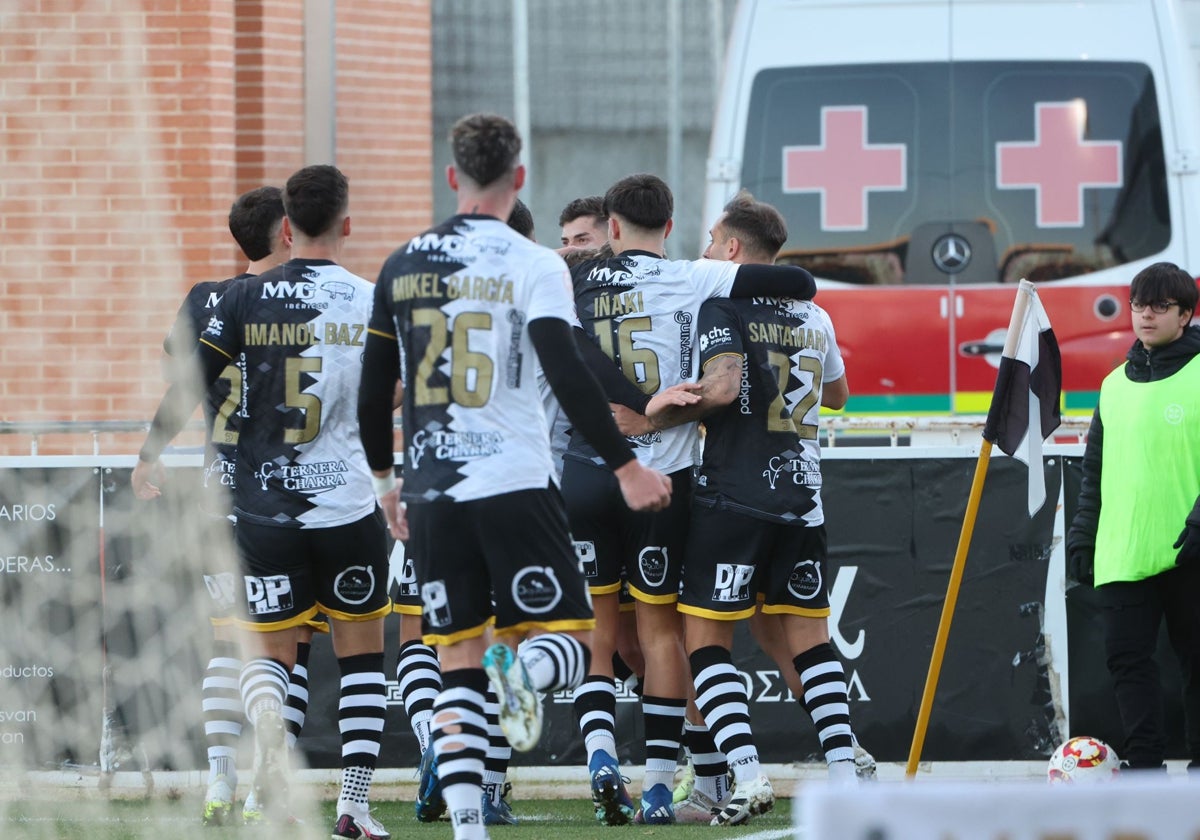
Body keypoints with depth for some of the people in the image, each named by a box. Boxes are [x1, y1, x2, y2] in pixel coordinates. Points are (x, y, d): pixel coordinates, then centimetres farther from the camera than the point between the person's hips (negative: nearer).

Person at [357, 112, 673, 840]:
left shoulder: (403, 267, 9)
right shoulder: (532, 264, -4)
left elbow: (374, 388, 13)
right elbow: (567, 376, -14)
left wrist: (385, 479, 26)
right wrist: (626, 466, -10)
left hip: (431, 490, 4)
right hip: (514, 482, -4)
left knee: (458, 663, 8)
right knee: (571, 644, 3)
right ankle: (525, 666, -33)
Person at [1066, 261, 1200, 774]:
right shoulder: (1116, 384, 14)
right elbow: (1096, 471, 20)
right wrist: (1082, 536, 15)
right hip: (1121, 553, 5)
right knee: (1127, 656, -2)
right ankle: (1144, 764, 0)